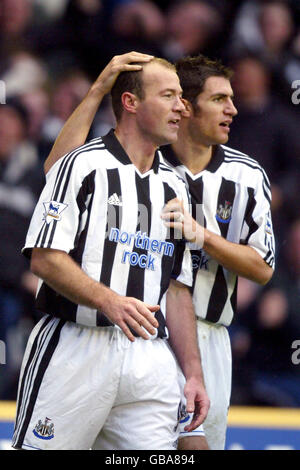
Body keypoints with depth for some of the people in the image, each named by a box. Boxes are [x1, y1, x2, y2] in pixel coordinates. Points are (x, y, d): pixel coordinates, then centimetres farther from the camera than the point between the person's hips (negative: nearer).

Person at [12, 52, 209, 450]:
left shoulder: (174, 189, 19)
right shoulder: (82, 166, -1)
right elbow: (45, 258, -9)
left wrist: (194, 374, 13)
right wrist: (109, 301, -23)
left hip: (150, 360, 5)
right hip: (75, 353, -5)